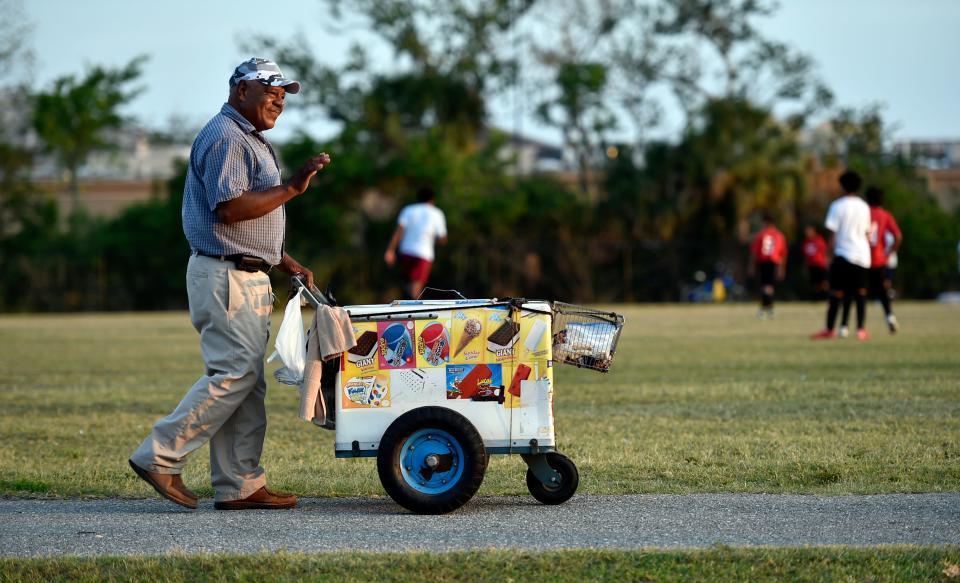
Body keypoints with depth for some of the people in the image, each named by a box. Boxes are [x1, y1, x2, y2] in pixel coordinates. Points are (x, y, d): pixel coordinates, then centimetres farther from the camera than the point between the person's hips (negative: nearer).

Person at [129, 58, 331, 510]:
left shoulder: (250, 140, 23)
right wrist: (292, 188, -21)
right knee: (233, 375, -14)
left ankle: (240, 485, 8)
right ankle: (159, 457, -8)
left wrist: (284, 262, 18)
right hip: (226, 275, -11)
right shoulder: (224, 137, -12)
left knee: (247, 380, 7)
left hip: (249, 277, 11)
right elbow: (228, 208, -23)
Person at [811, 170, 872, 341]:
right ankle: (861, 329, -1)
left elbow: (833, 234, -5)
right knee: (860, 293, 6)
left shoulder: (837, 206, -3)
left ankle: (830, 329, -3)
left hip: (843, 255, -4)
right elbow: (867, 233, 14)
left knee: (836, 294, -2)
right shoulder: (864, 207, 11)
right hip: (863, 255, 4)